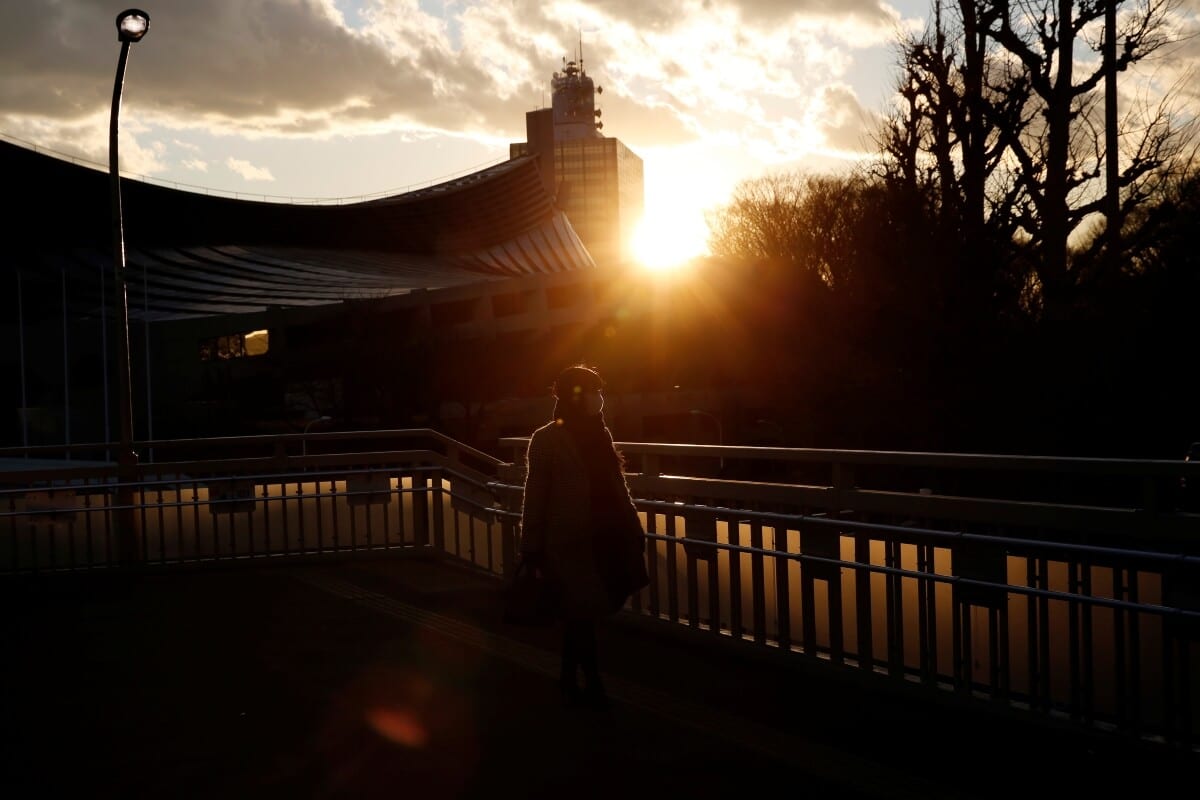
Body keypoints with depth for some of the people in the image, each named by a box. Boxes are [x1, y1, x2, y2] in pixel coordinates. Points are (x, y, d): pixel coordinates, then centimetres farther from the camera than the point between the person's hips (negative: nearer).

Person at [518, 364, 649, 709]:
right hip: (572, 542, -6)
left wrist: (634, 529, 11)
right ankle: (593, 684, 10)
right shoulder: (547, 439, -7)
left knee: (579, 615, 15)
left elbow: (615, 488, 15)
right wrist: (532, 549, -9)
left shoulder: (599, 434, 12)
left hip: (606, 538, 6)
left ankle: (569, 678, 27)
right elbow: (536, 496, -8)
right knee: (582, 614, -1)